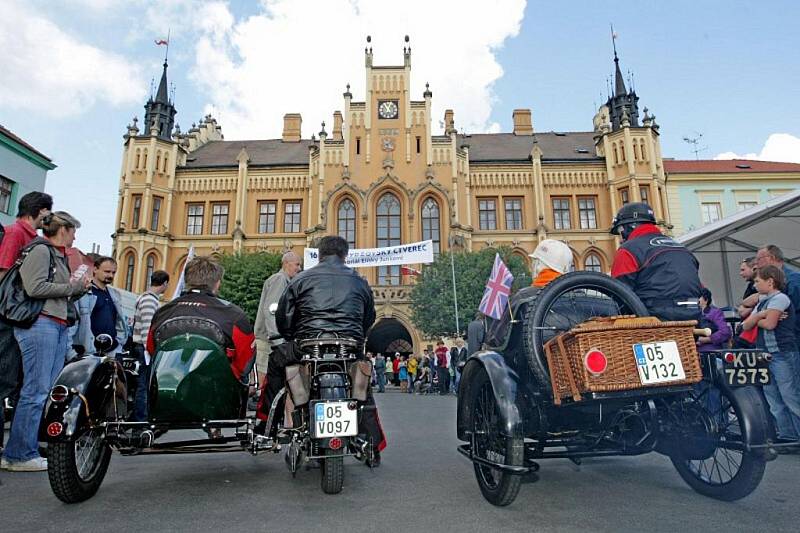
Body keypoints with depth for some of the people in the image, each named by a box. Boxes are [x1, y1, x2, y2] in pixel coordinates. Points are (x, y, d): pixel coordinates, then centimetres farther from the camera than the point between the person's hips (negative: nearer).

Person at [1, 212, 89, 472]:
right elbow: (35, 288, -15)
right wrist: (72, 287, -8)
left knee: (50, 391, 8)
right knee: (36, 391, -8)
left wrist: (77, 287, 10)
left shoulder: (58, 256, 24)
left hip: (58, 328, 9)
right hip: (40, 325, -9)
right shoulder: (40, 250, -4)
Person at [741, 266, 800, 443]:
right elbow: (746, 325, 9)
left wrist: (756, 320, 2)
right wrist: (760, 316, -8)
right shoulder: (762, 302, 17)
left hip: (782, 355, -9)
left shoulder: (779, 298, -8)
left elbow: (770, 324, -18)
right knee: (773, 400, 9)